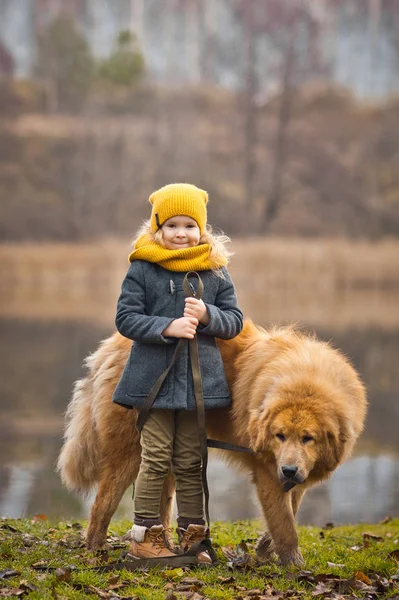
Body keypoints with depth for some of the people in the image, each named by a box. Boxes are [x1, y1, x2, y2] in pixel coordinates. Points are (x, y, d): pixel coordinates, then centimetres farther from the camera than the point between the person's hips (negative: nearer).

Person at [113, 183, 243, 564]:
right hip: (153, 378, -2)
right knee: (155, 459, 2)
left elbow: (234, 321, 7)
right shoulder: (142, 267, -3)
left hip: (200, 379, 2)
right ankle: (145, 534, 11)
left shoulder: (215, 270, 5)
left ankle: (192, 534, 17)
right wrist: (166, 327, -19)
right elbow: (125, 317, -6)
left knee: (190, 462, 9)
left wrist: (207, 315, -14)